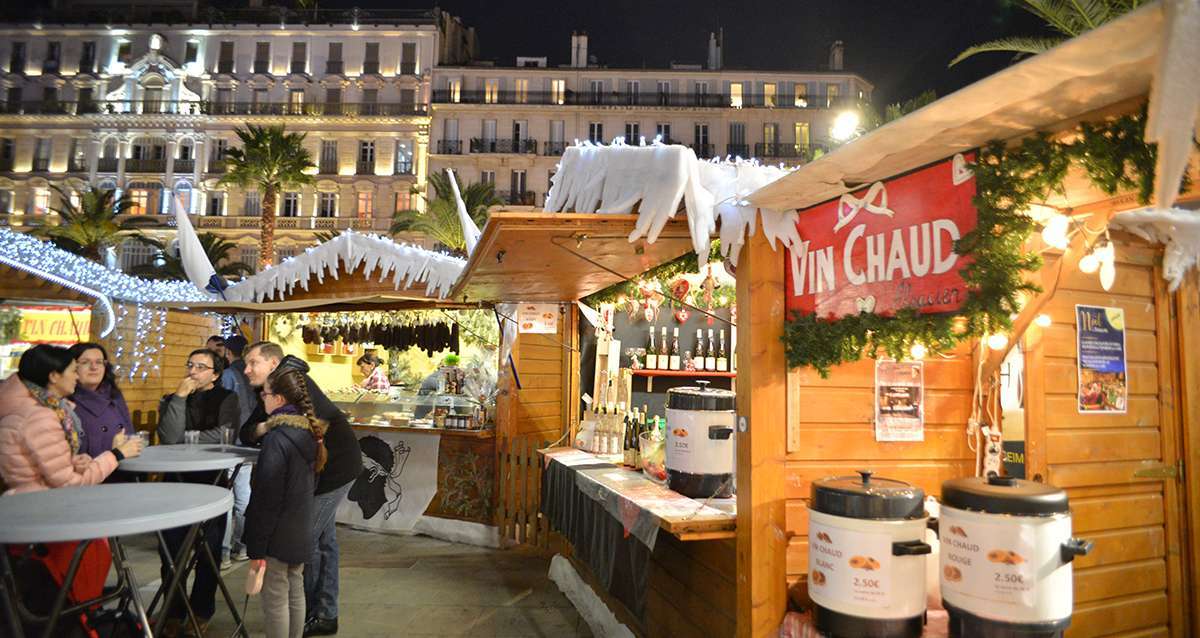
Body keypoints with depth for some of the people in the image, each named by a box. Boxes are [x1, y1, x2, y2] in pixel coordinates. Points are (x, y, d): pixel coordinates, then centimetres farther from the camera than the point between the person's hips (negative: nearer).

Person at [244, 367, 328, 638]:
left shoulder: (277, 438, -21)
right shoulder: (309, 432, 2)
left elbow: (266, 498, -19)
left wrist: (256, 547, -13)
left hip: (277, 536, -8)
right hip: (301, 531, 8)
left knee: (275, 600, 5)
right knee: (296, 593, 17)